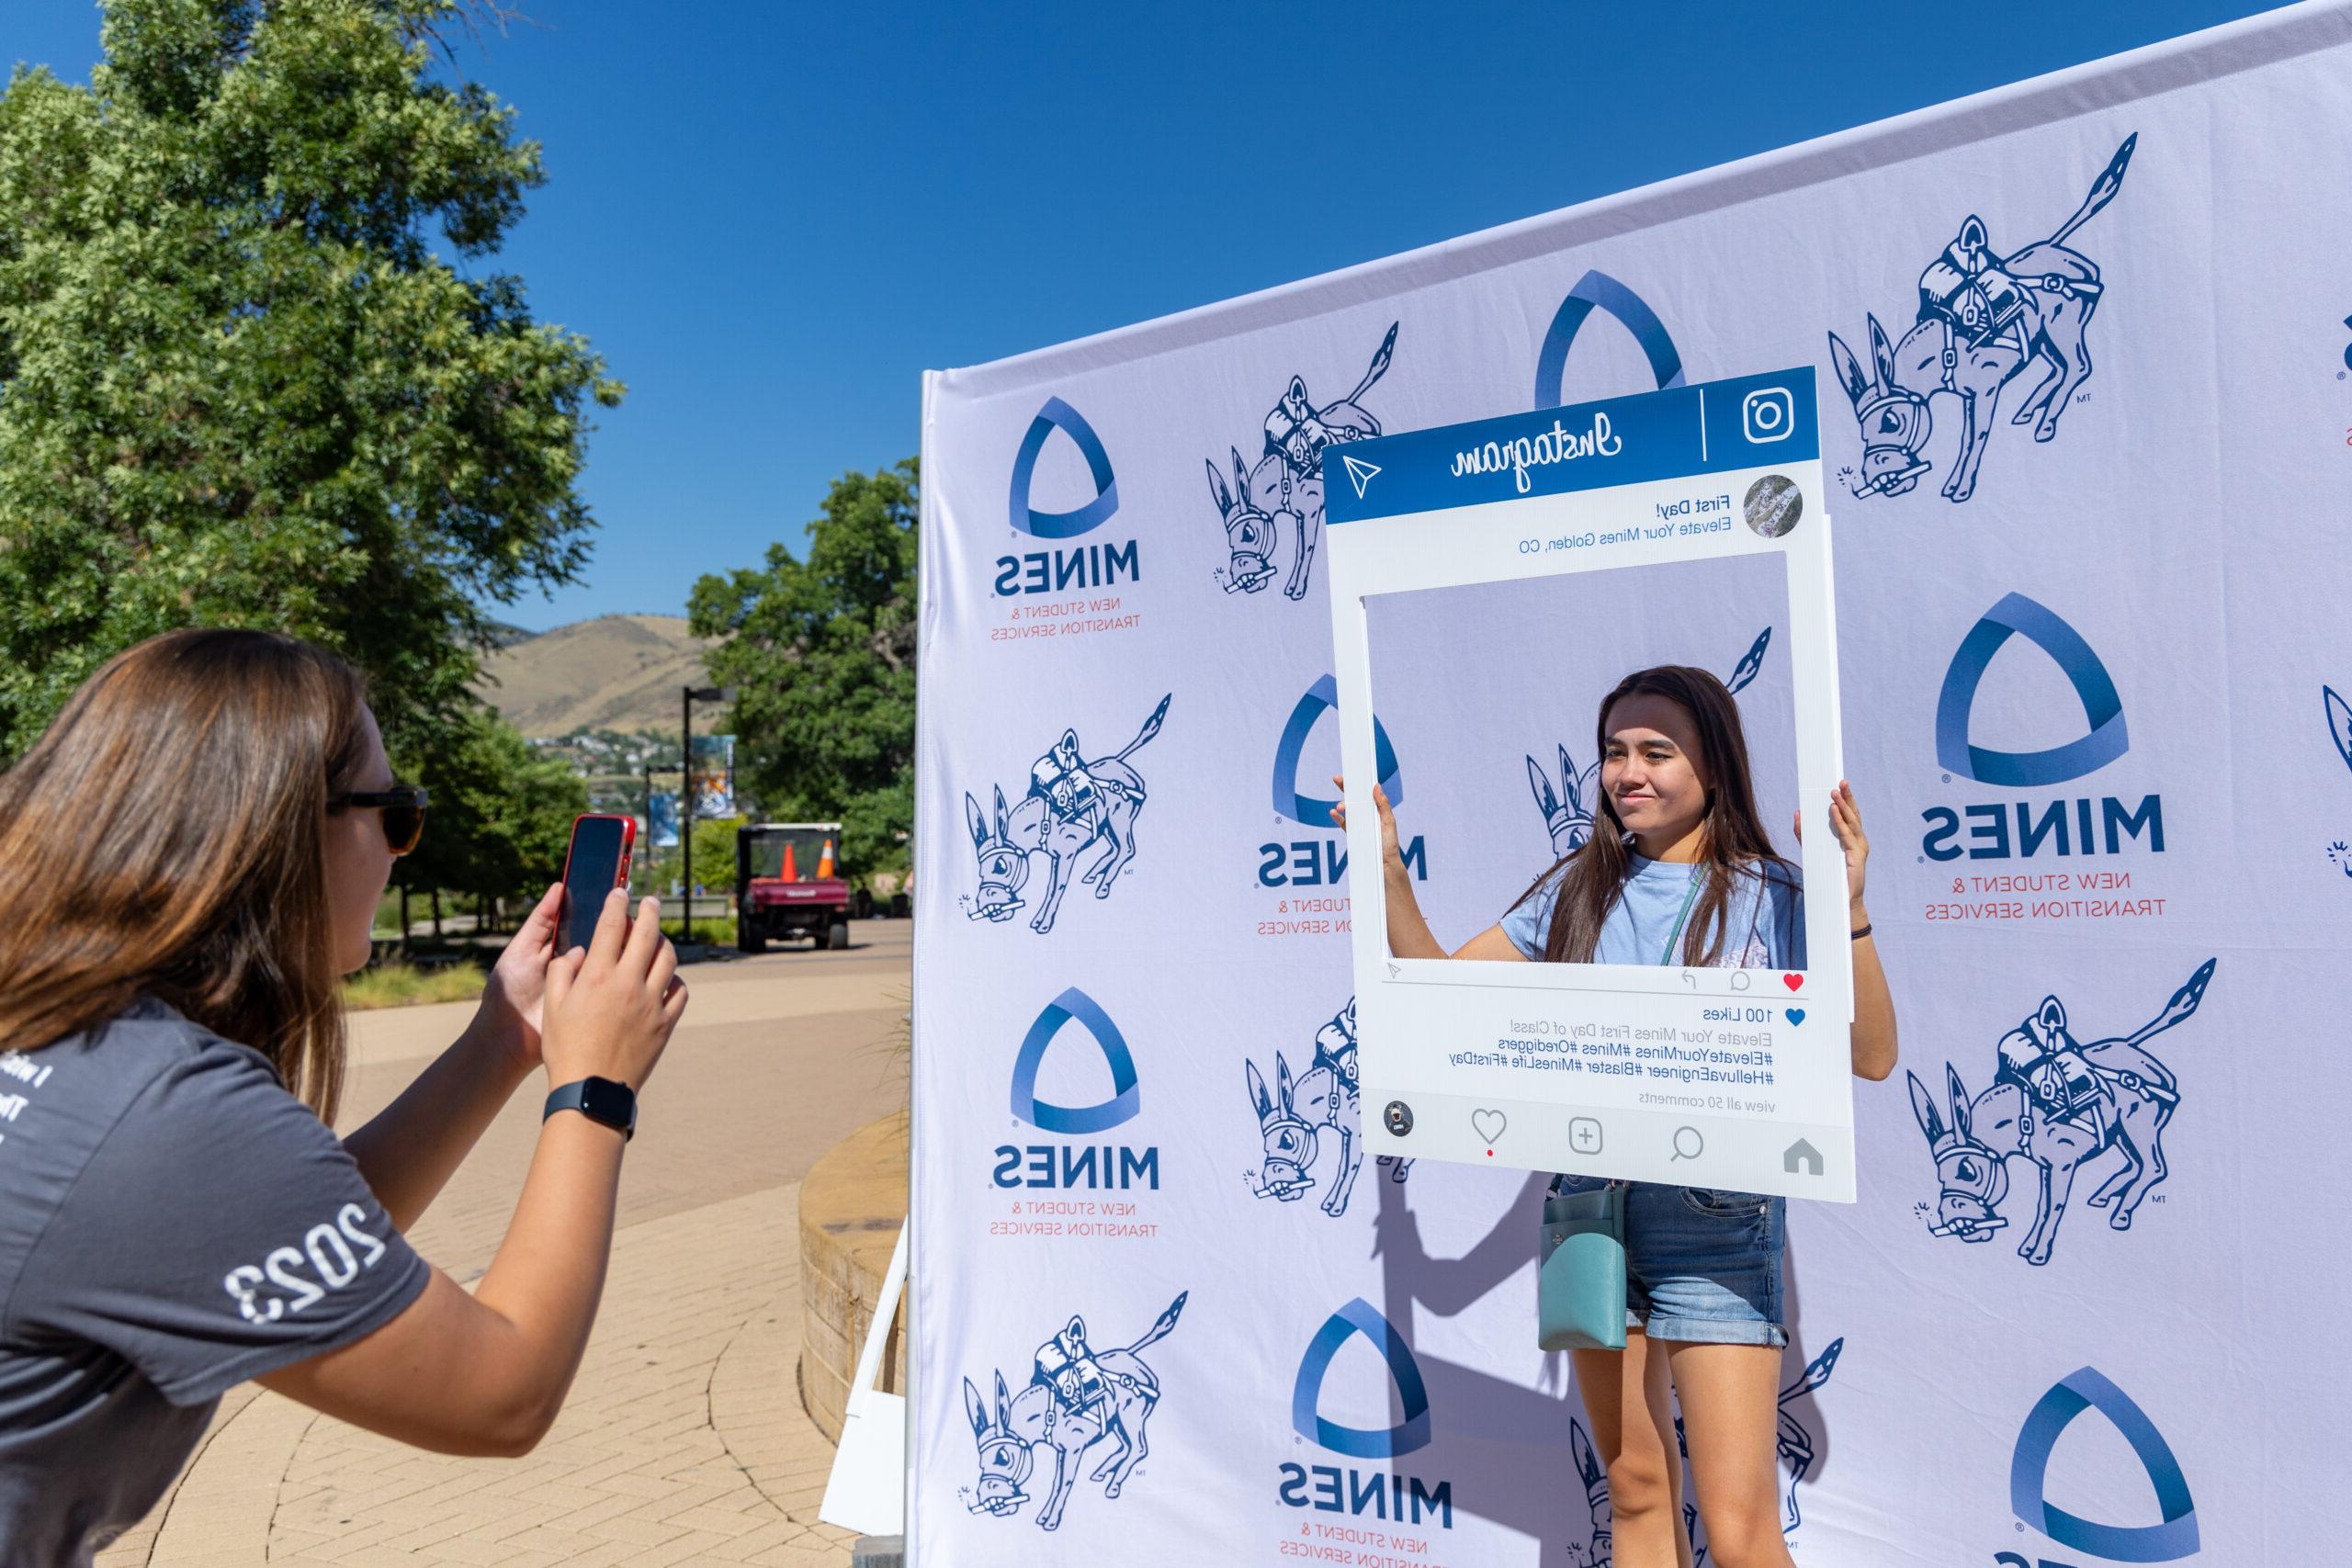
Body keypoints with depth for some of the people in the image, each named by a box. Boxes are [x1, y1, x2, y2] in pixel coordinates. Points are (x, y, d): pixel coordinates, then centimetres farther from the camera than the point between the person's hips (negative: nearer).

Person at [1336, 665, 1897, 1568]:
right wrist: (1389, 871, -2)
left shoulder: (1769, 898, -6)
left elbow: (1871, 1058, -13)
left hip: (1713, 1224, -4)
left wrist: (1848, 911, -25)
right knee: (1636, 1491, 18)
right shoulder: (1579, 889, 5)